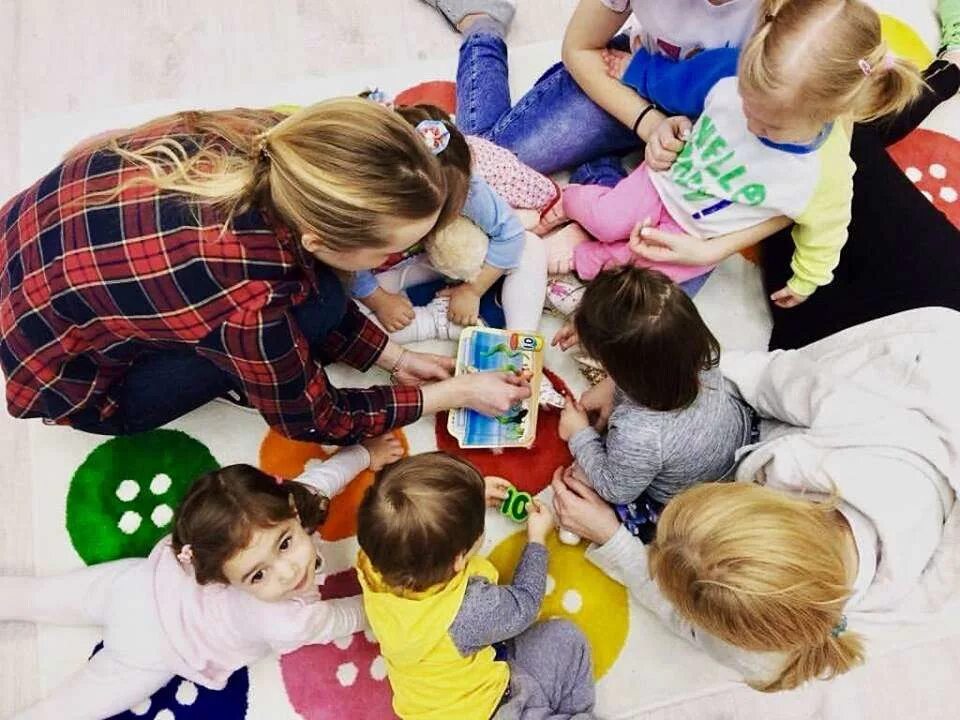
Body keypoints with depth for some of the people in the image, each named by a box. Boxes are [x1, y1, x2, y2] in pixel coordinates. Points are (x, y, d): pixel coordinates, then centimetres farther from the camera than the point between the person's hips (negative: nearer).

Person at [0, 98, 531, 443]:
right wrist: (456, 393, -9)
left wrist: (393, 357, -1)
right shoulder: (250, 306, -38)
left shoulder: (268, 141, -21)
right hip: (61, 368, -6)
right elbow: (317, 421, -16)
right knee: (315, 306, -19)